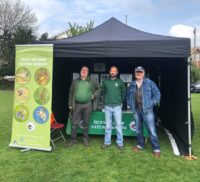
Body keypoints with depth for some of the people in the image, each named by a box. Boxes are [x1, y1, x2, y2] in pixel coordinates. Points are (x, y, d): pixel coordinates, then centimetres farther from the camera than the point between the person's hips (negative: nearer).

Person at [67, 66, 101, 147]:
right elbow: (71, 93, 9)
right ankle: (73, 139, 17)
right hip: (76, 105, 1)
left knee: (86, 123, 9)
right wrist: (70, 104, 5)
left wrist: (94, 95, -2)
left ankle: (85, 139, 23)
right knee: (74, 123, 4)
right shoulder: (75, 81, 8)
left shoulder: (92, 81, 5)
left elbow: (99, 88, 12)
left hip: (87, 105, 0)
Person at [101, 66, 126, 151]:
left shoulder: (120, 82, 2)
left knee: (118, 125, 2)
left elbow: (124, 92, 10)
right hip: (107, 107, 1)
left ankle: (120, 143, 13)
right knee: (108, 126, 9)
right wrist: (105, 100, 7)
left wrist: (120, 101, 4)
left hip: (117, 107, -1)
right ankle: (107, 142, 20)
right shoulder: (105, 81, 5)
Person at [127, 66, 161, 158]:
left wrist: (151, 103, -7)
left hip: (147, 110, -4)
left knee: (152, 130, -4)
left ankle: (156, 149, 8)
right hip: (136, 110, 5)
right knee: (138, 129, 16)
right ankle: (140, 145, 33)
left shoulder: (149, 83, -5)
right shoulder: (132, 85, 8)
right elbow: (128, 96, 21)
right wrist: (130, 104, 11)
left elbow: (157, 94, -2)